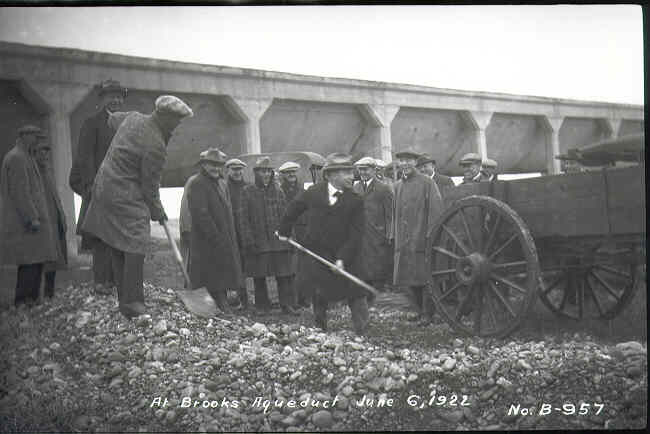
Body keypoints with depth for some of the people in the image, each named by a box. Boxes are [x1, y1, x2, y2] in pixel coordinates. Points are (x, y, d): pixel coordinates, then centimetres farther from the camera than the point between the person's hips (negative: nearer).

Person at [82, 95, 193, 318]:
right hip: (126, 198, -10)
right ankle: (132, 303, -6)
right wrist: (157, 212, 3)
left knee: (118, 249, 13)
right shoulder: (156, 146, -20)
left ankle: (125, 300, 21)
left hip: (104, 187, 10)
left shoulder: (133, 117, 5)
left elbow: (113, 118, 30)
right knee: (135, 247, -8)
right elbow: (149, 186, -12)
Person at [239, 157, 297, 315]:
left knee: (284, 273, -1)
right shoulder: (247, 192, 0)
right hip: (258, 242, -2)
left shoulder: (278, 191, 7)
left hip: (279, 240, 2)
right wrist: (249, 241, -9)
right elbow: (243, 219, -3)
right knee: (259, 275, 6)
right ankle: (262, 305, 19)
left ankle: (287, 304, 5)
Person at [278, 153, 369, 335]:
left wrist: (342, 259, -19)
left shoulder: (355, 201, -7)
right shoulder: (313, 192, -4)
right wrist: (284, 231, 22)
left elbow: (355, 235, -11)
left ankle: (362, 335, 7)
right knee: (319, 299, 9)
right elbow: (293, 209, 14)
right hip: (317, 257, 1)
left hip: (346, 259, -1)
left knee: (357, 298, -2)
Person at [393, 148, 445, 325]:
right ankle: (420, 311, 24)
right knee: (410, 279, 10)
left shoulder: (427, 182, -5)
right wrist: (396, 236, 12)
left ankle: (428, 314, 10)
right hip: (404, 242, 6)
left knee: (424, 278, -1)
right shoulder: (397, 186, 14)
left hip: (422, 239, -6)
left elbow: (436, 209, -10)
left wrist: (432, 235, -15)